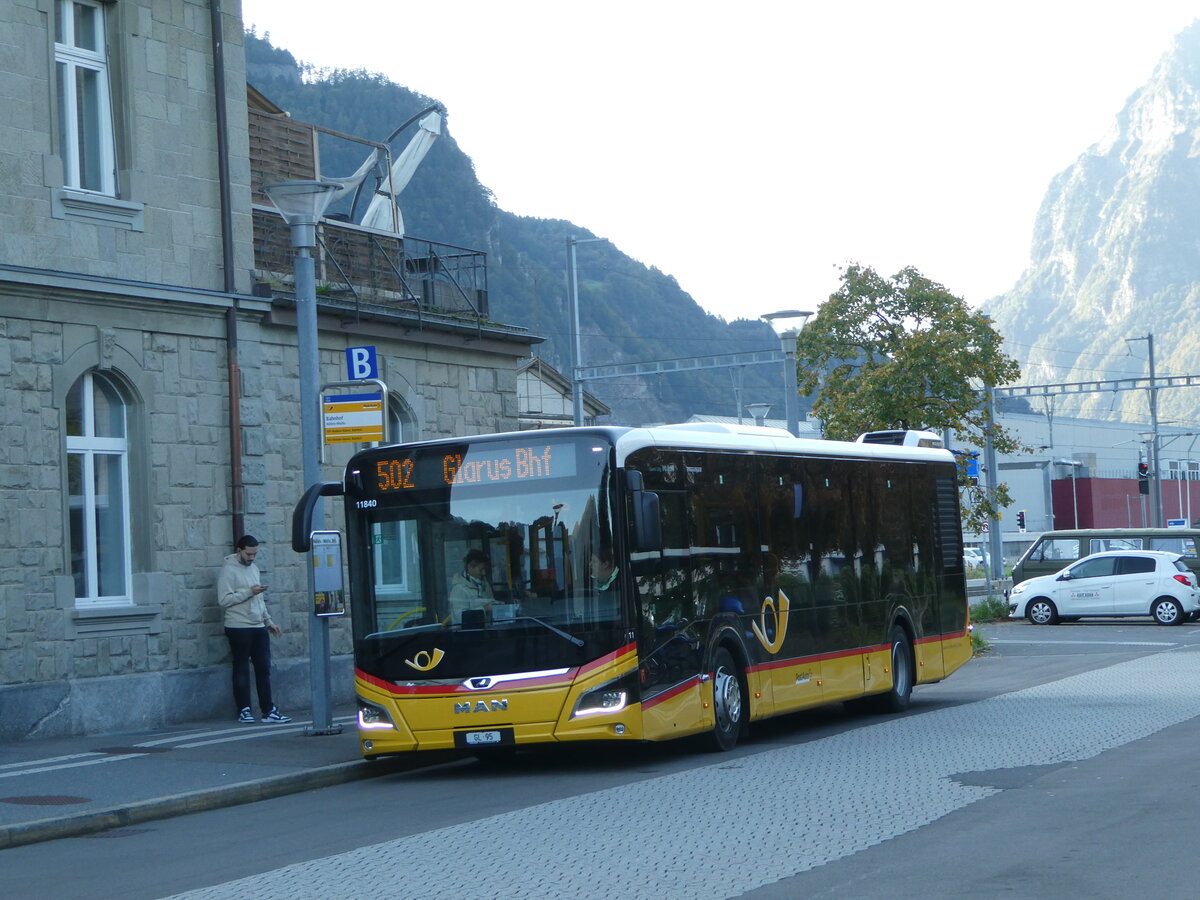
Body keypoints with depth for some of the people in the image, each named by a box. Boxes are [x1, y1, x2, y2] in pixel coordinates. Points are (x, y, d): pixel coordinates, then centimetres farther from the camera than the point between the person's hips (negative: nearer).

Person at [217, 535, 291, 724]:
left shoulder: (253, 568, 17)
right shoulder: (228, 570, -8)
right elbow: (224, 600, -18)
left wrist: (268, 621, 22)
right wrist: (248, 592, -20)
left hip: (259, 627, 7)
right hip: (239, 628, -7)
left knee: (264, 668, 5)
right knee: (241, 669, 0)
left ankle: (268, 710, 7)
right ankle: (244, 711, 5)